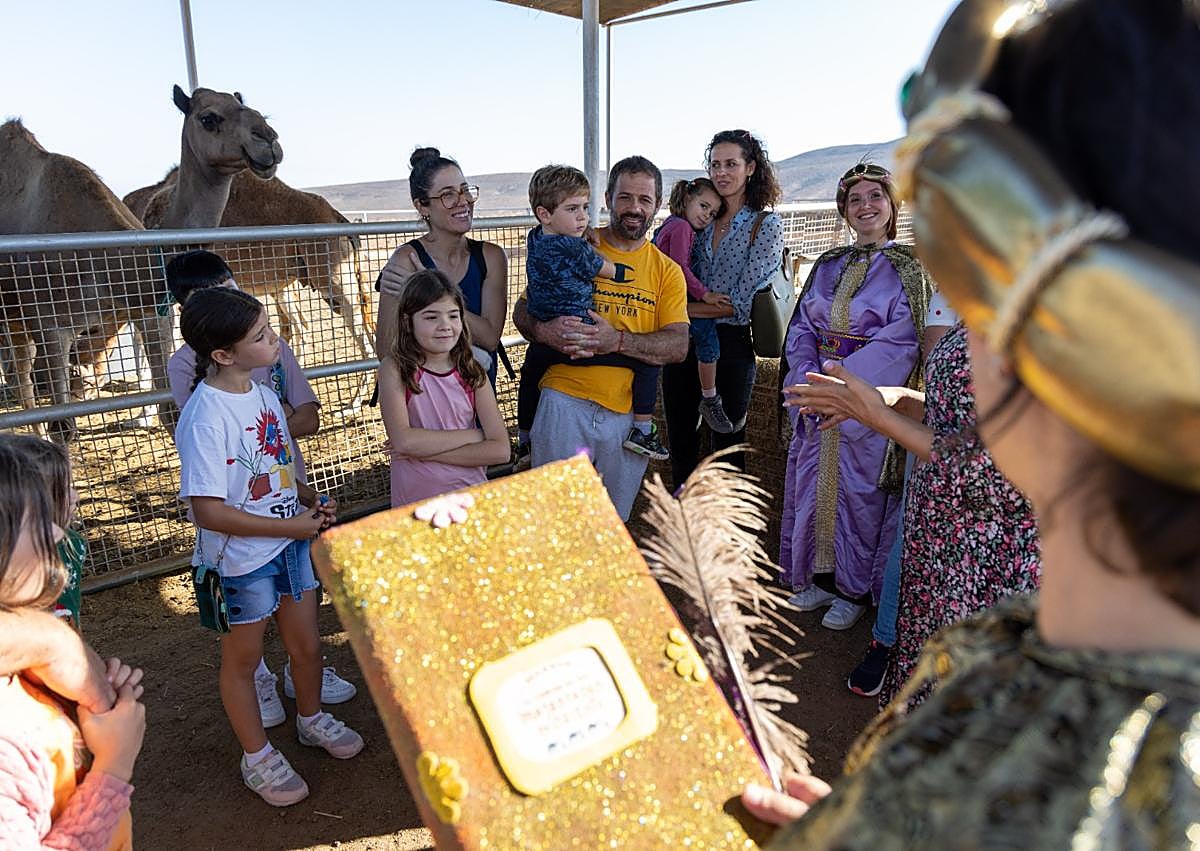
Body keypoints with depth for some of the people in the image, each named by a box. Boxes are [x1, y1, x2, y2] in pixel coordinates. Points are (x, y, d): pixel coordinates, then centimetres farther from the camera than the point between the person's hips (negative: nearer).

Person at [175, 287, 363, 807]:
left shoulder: (262, 393, -1)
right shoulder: (206, 418, -25)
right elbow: (207, 511, -26)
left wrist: (313, 502, -4)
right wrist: (291, 525, -20)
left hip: (291, 543, 7)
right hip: (240, 560, -7)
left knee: (307, 645, 22)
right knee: (242, 662, 17)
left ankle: (311, 720, 48)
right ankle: (256, 755, 38)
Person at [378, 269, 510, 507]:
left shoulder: (472, 372, 1)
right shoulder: (395, 369, -5)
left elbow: (500, 450, -6)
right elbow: (404, 441, -17)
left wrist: (426, 452, -12)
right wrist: (474, 435, -10)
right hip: (415, 502, -1)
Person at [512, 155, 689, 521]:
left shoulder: (667, 271, 9)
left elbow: (678, 345, -3)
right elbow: (522, 312, 7)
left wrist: (617, 341, -19)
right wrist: (544, 331, -17)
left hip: (627, 413, 2)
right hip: (565, 402, -2)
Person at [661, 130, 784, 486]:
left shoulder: (766, 225, -6)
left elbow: (741, 303, -14)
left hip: (731, 343, -5)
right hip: (685, 340, 5)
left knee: (727, 442, 8)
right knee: (680, 441, 15)